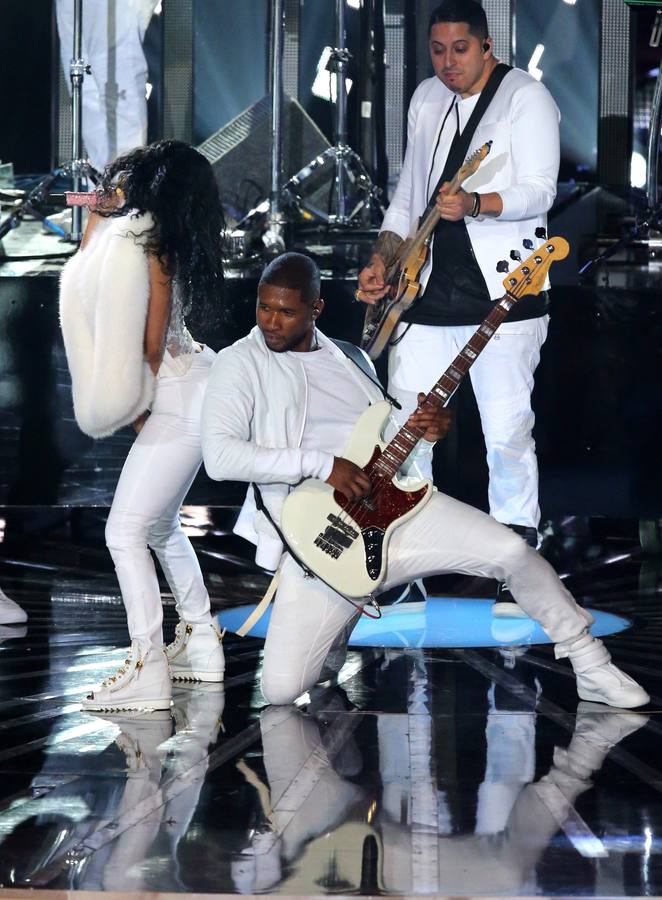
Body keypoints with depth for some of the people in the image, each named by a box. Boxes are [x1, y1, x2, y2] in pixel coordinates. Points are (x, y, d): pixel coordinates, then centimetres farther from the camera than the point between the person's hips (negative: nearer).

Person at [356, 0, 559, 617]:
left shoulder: (525, 97, -5)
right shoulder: (426, 99, 15)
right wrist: (383, 259, 9)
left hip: (502, 290, -6)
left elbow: (540, 191, -14)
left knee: (507, 433, -5)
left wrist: (475, 204, -30)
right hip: (429, 290, 6)